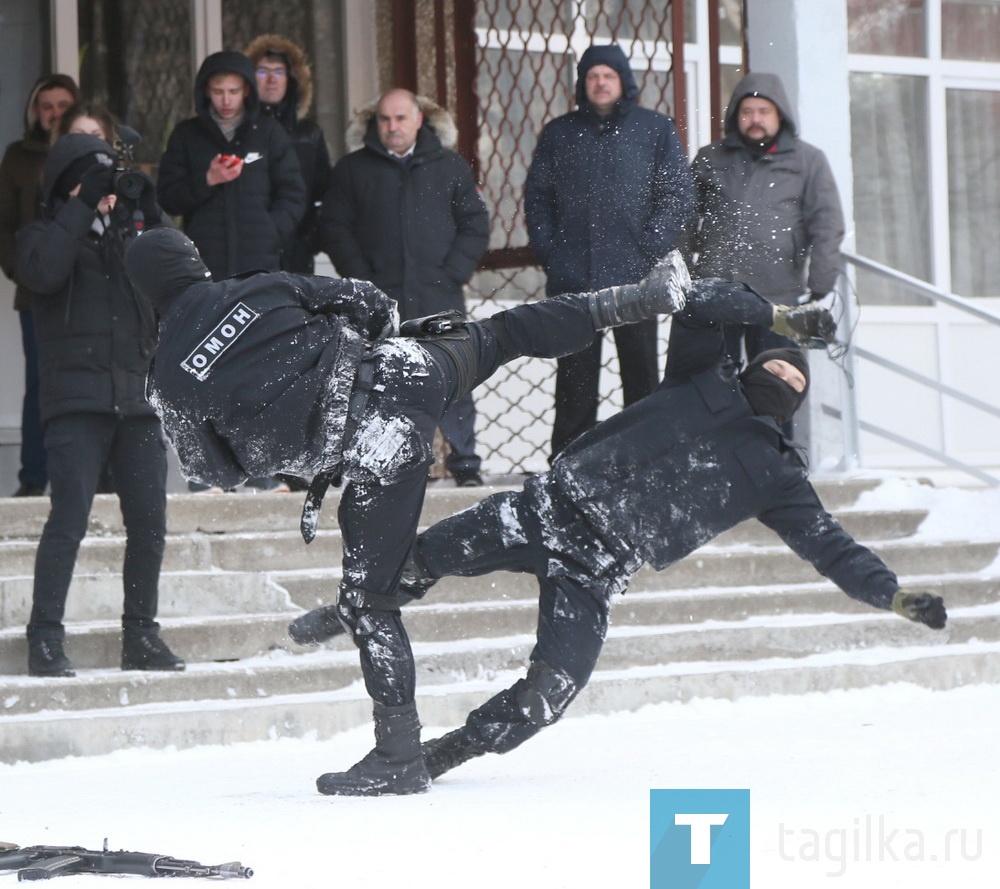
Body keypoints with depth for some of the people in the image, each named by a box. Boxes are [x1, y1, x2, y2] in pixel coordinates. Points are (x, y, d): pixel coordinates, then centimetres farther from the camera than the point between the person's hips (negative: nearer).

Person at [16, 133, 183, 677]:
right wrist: (82, 207, -12)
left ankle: (141, 637, 12)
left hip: (137, 400, 4)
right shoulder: (45, 235, 7)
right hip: (77, 401, -4)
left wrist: (150, 218, 0)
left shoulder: (129, 230, 19)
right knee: (70, 519, -12)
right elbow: (42, 271, -15)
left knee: (149, 521, 2)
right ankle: (45, 640, -9)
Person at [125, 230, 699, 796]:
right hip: (408, 372, 3)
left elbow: (215, 469, 13)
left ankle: (400, 760, 6)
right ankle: (647, 298, 32)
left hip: (372, 452, -3)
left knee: (367, 603, 5)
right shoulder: (262, 289, 6)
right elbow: (372, 305, 11)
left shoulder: (172, 381, 2)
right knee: (501, 335, 29)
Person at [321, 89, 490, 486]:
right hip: (380, 300, 0)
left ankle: (464, 462, 1)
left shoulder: (450, 166, 10)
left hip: (440, 297, 0)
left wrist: (451, 274, -4)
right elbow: (336, 229, 6)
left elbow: (475, 226, 8)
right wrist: (363, 281, -4)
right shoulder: (353, 169, 9)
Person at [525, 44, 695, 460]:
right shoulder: (559, 133, 13)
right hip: (572, 279, 2)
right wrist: (548, 250, 1)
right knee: (575, 377, 2)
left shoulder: (655, 129, 7)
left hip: (634, 276, -1)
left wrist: (651, 246, -8)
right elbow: (537, 195, 14)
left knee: (641, 371, 0)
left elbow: (679, 194, 3)